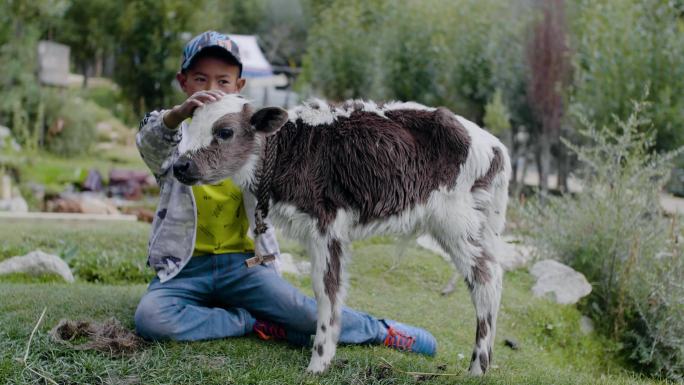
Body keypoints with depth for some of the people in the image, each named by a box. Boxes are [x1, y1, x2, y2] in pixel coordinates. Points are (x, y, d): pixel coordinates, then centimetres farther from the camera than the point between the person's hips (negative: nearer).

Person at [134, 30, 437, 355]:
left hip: (242, 262, 0)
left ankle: (380, 331, 3)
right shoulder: (175, 135, 0)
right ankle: (255, 324, -14)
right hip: (184, 265, 0)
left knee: (301, 312, -22)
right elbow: (151, 143, -24)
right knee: (150, 317, -30)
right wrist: (181, 112, -48)